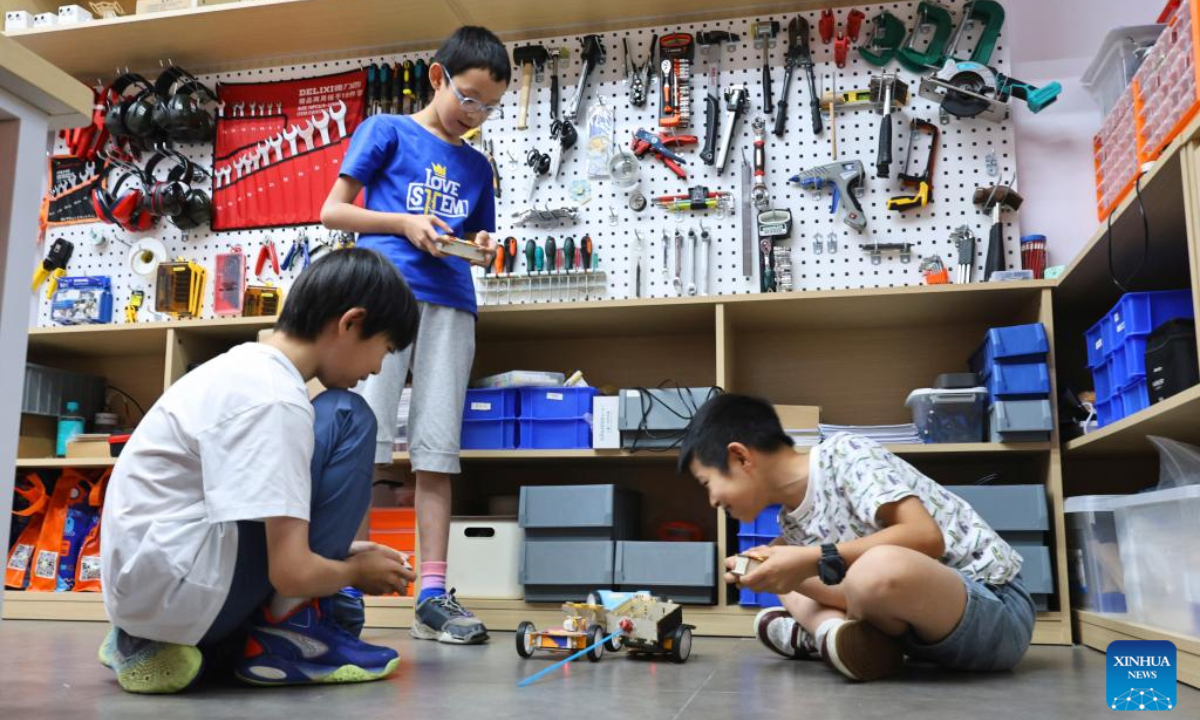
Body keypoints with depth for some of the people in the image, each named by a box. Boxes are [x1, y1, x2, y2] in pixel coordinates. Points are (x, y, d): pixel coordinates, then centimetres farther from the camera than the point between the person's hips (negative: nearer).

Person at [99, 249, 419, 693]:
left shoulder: (247, 368, 11)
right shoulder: (274, 398, -19)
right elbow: (292, 572, -20)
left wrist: (346, 552, 17)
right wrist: (358, 570, 1)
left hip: (141, 581, 10)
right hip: (177, 585, -10)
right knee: (347, 420, -9)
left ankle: (157, 639, 14)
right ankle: (290, 633, -4)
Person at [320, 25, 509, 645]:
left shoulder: (476, 165, 23)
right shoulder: (387, 131, 10)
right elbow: (331, 211, 6)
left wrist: (480, 246, 4)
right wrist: (404, 224, -7)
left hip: (449, 303, 4)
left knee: (437, 448, -2)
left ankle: (432, 594, -2)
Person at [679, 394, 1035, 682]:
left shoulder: (844, 453, -17)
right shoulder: (790, 520, 6)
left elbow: (926, 536, -27)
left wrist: (814, 561, -24)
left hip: (996, 608, -8)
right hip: (928, 613, 8)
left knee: (880, 568, -38)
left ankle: (816, 635, -9)